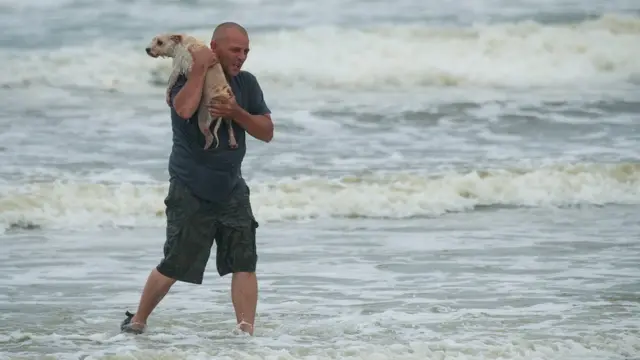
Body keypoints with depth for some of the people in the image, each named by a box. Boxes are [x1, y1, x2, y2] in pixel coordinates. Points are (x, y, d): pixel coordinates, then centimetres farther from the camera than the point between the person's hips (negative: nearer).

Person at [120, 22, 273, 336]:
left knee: (244, 263, -6)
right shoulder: (188, 78, -11)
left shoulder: (246, 83, 4)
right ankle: (137, 321, 20)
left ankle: (247, 332, -6)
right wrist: (200, 68, -27)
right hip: (191, 191, -5)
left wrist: (237, 113, -17)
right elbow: (184, 109, -34)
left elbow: (267, 132, 0)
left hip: (231, 189, 5)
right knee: (174, 266, 1)